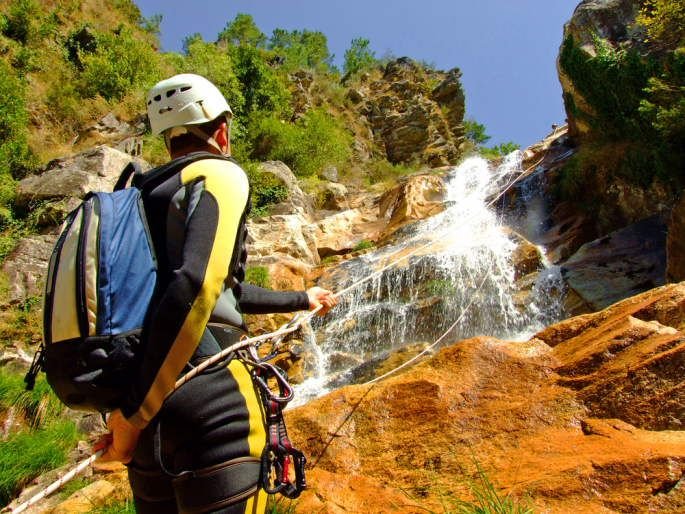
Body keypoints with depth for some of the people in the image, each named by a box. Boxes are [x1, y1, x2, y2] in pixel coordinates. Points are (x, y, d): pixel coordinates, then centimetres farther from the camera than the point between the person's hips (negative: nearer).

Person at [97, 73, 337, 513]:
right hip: (209, 396, -8)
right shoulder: (220, 174, -3)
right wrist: (134, 412, -17)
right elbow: (195, 286, -22)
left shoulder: (147, 193, 21)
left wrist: (301, 300, 41)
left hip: (147, 399, 9)